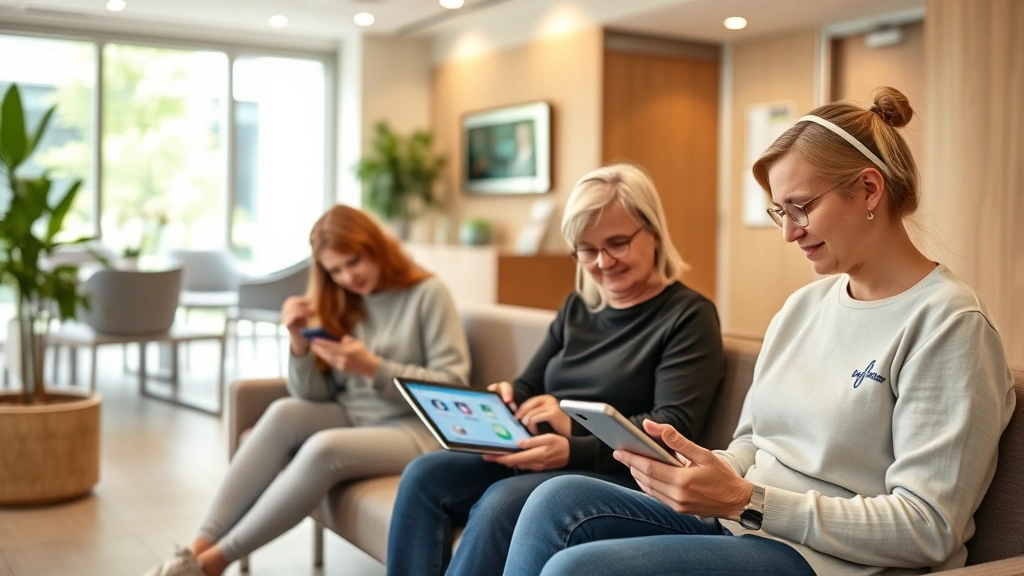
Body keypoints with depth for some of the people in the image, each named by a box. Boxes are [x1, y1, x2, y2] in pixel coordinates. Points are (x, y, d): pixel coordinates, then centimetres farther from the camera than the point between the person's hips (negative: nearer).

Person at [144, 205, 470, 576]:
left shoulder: (428, 295, -6)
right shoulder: (341, 302, 11)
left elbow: (454, 385, -13)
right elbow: (316, 395, 5)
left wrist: (372, 368, -21)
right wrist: (299, 342, -14)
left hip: (415, 430, -5)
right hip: (351, 418, 5)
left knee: (324, 448, -33)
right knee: (284, 412, -25)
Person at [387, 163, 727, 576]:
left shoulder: (689, 316, -3)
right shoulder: (577, 308, 18)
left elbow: (673, 429, -15)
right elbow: (530, 385, 22)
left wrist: (575, 445, -27)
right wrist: (505, 399, -5)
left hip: (616, 473, -7)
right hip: (540, 457, 7)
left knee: (503, 503, -33)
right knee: (424, 476, -16)